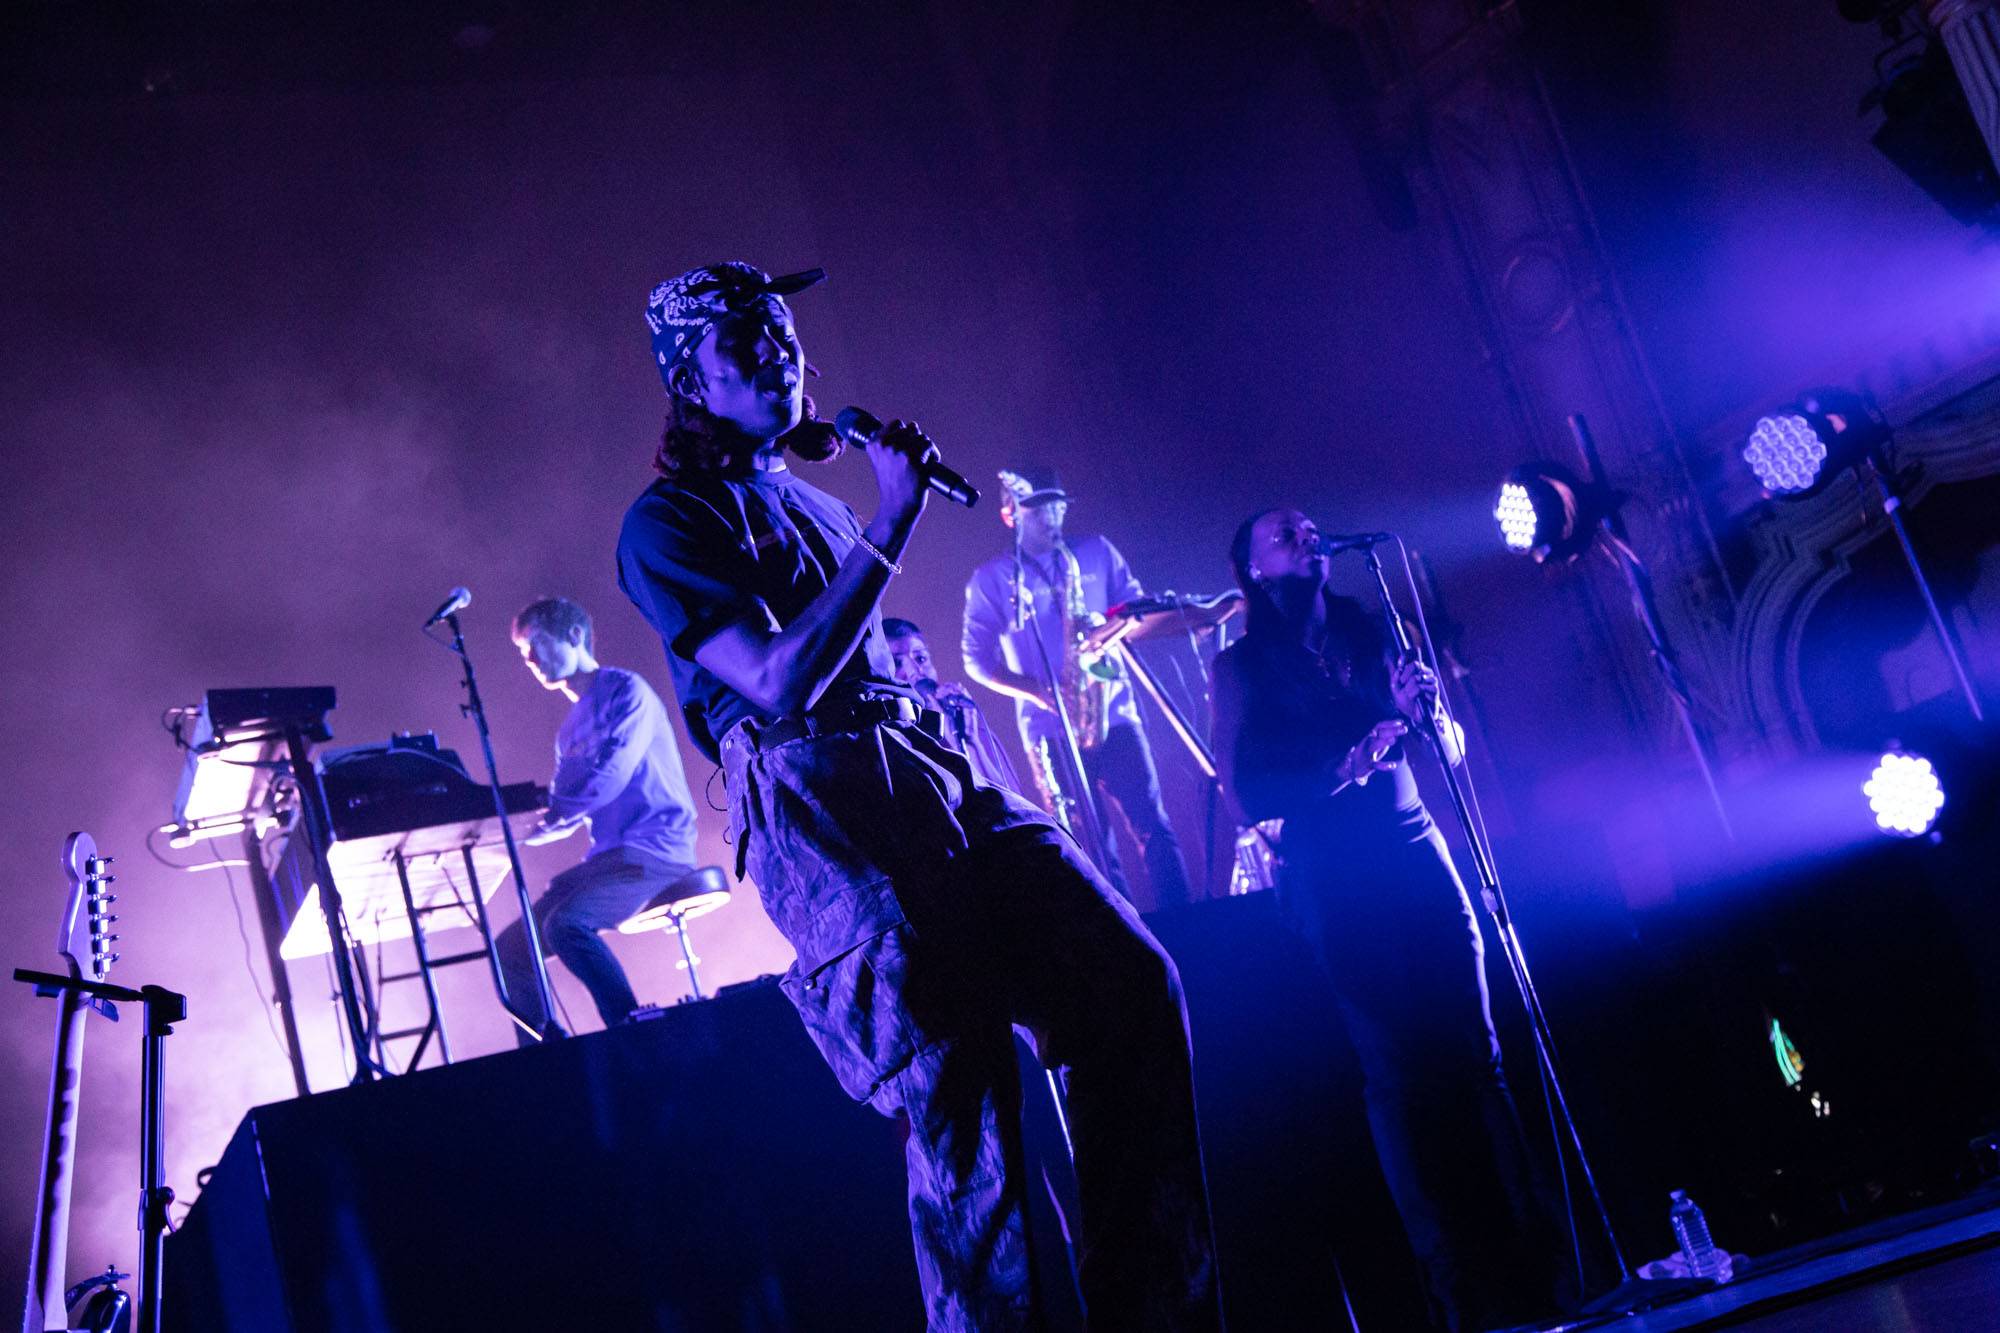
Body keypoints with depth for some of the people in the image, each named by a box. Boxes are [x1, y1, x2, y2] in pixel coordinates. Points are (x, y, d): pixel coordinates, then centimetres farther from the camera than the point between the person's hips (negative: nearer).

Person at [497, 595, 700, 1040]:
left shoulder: (625, 691, -4)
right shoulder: (571, 729, 22)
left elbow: (612, 775, -18)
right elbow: (562, 813, 19)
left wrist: (545, 820, -20)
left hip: (655, 853, -9)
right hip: (606, 860, 9)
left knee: (565, 923, -32)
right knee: (511, 949, 2)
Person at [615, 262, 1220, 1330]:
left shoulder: (809, 497, 25)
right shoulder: (664, 525, 0)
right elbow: (780, 683, -14)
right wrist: (892, 524, -14)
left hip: (928, 776, 7)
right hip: (817, 812, -7)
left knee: (1132, 977, -6)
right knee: (957, 1088, -16)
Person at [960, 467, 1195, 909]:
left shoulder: (1097, 553, 10)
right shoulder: (991, 579, 4)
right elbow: (977, 660, 2)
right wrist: (1038, 690, -12)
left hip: (1113, 712, 2)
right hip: (1050, 728, -2)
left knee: (1152, 824, -4)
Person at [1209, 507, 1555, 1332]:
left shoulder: (1371, 634, 13)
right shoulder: (1242, 665, 2)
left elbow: (1449, 746, 11)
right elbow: (1246, 797, -8)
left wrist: (1425, 707, -11)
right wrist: (1343, 768, -20)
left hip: (1418, 857, 4)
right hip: (1336, 882, -4)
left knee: (1476, 1057, 1)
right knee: (1399, 1077, -4)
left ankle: (1531, 1260, 7)